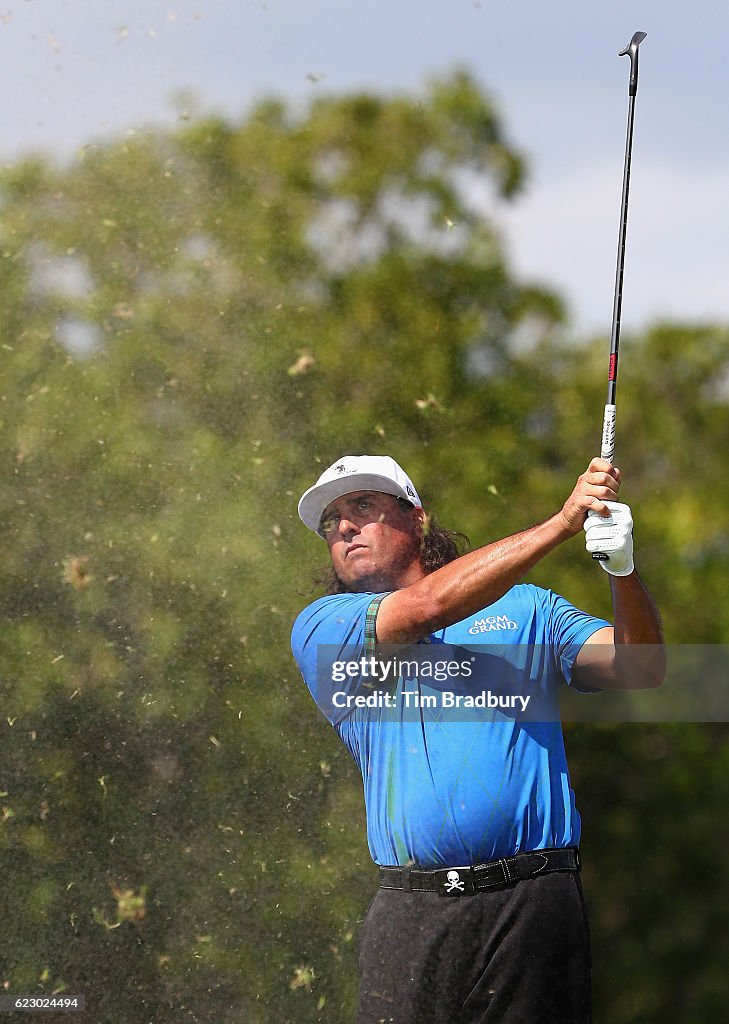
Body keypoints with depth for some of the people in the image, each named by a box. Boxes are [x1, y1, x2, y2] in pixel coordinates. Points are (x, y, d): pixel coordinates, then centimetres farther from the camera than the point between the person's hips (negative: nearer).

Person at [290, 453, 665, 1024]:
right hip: (412, 915, 0)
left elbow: (642, 671, 6)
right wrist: (562, 523, -8)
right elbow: (424, 608, -5)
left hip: (534, 907, 0)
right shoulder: (321, 629, 12)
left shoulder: (525, 608, 17)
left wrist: (623, 568, -13)